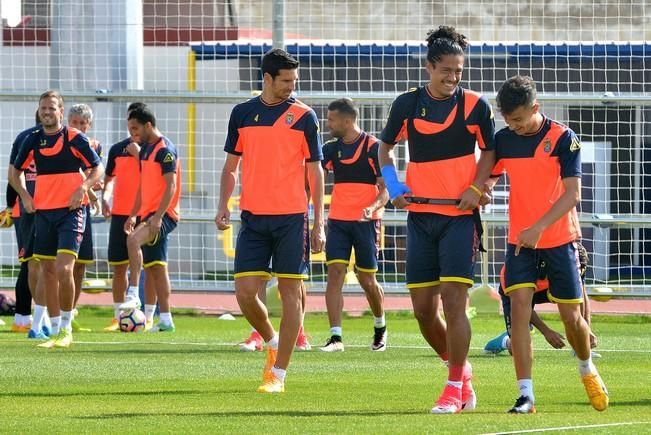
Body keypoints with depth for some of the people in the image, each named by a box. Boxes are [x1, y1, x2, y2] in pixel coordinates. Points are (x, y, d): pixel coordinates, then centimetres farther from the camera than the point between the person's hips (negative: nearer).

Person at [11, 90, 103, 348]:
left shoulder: (75, 138, -5)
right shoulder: (33, 140, 7)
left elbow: (98, 168, 0)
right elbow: (15, 172, 18)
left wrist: (82, 189, -16)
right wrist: (24, 196, 3)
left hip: (71, 210, -5)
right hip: (43, 211, 5)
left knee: (64, 269, -16)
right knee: (47, 270, 7)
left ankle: (66, 329, -7)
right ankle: (54, 328, 15)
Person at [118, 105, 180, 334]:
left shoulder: (165, 150, -12)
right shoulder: (145, 150, 16)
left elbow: (171, 186, -19)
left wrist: (158, 216, -26)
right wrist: (133, 215, 19)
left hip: (163, 215, -10)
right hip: (149, 214, 10)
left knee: (133, 239, -32)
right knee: (155, 268, 9)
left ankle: (133, 295, -34)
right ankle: (165, 319, 12)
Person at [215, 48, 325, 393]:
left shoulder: (304, 116, 1)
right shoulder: (242, 113, 8)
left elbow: (314, 171, 3)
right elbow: (231, 166, 15)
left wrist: (319, 224, -1)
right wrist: (223, 206, 1)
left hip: (292, 217, -2)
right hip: (253, 217, 2)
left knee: (290, 291, -3)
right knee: (245, 292, -4)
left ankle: (278, 373, 1)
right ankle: (272, 342, 24)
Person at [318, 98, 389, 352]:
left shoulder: (373, 147, -6)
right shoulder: (332, 148, 9)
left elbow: (386, 188, -8)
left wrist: (373, 207, -25)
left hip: (365, 222, -4)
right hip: (338, 220, 4)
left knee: (367, 279, 3)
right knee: (335, 273, -10)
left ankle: (380, 326, 30)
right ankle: (335, 337, -13)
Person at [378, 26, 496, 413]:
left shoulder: (474, 105, -3)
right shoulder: (408, 104, 5)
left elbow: (490, 150, 5)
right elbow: (386, 146, 17)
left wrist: (476, 188, -11)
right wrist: (393, 184, 1)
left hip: (460, 217, -4)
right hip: (420, 217, 4)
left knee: (453, 302, -12)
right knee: (423, 309, 4)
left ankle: (455, 388, -3)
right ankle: (461, 370, 25)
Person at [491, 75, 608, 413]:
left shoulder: (563, 139, -11)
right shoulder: (503, 140, 1)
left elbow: (572, 194, -17)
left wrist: (539, 227, -28)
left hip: (560, 239, -2)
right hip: (520, 240, 2)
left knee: (572, 317, 3)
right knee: (519, 306, -16)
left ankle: (587, 369, 36)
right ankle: (526, 395, -16)